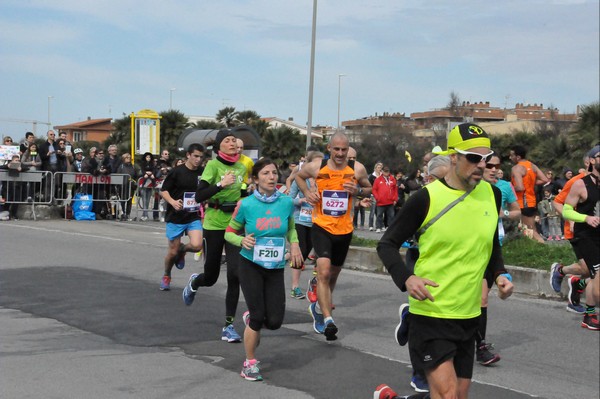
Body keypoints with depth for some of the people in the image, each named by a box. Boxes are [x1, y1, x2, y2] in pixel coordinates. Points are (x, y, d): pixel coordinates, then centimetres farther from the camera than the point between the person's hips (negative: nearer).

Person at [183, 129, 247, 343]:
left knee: (235, 274, -11)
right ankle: (194, 282, 48)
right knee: (211, 277, 9)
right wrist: (221, 184, -26)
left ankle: (228, 325, -3)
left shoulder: (242, 167, 6)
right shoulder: (213, 165, -9)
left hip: (235, 225, 3)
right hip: (214, 225, -3)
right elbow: (199, 196, -17)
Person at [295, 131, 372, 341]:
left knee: (333, 273, 18)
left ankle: (318, 307, 44)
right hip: (321, 227, -3)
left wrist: (358, 191, -12)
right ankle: (328, 320, -21)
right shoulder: (316, 166, -7)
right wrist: (307, 192, -5)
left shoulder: (357, 169, -5)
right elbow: (299, 176, 13)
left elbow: (369, 188, 11)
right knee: (323, 271, -20)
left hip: (344, 229, 3)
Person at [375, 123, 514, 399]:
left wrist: (499, 274, 1)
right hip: (431, 314, -6)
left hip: (470, 316, 6)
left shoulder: (492, 194, 3)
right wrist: (406, 279, -23)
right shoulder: (426, 198, -13)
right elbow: (387, 244, -7)